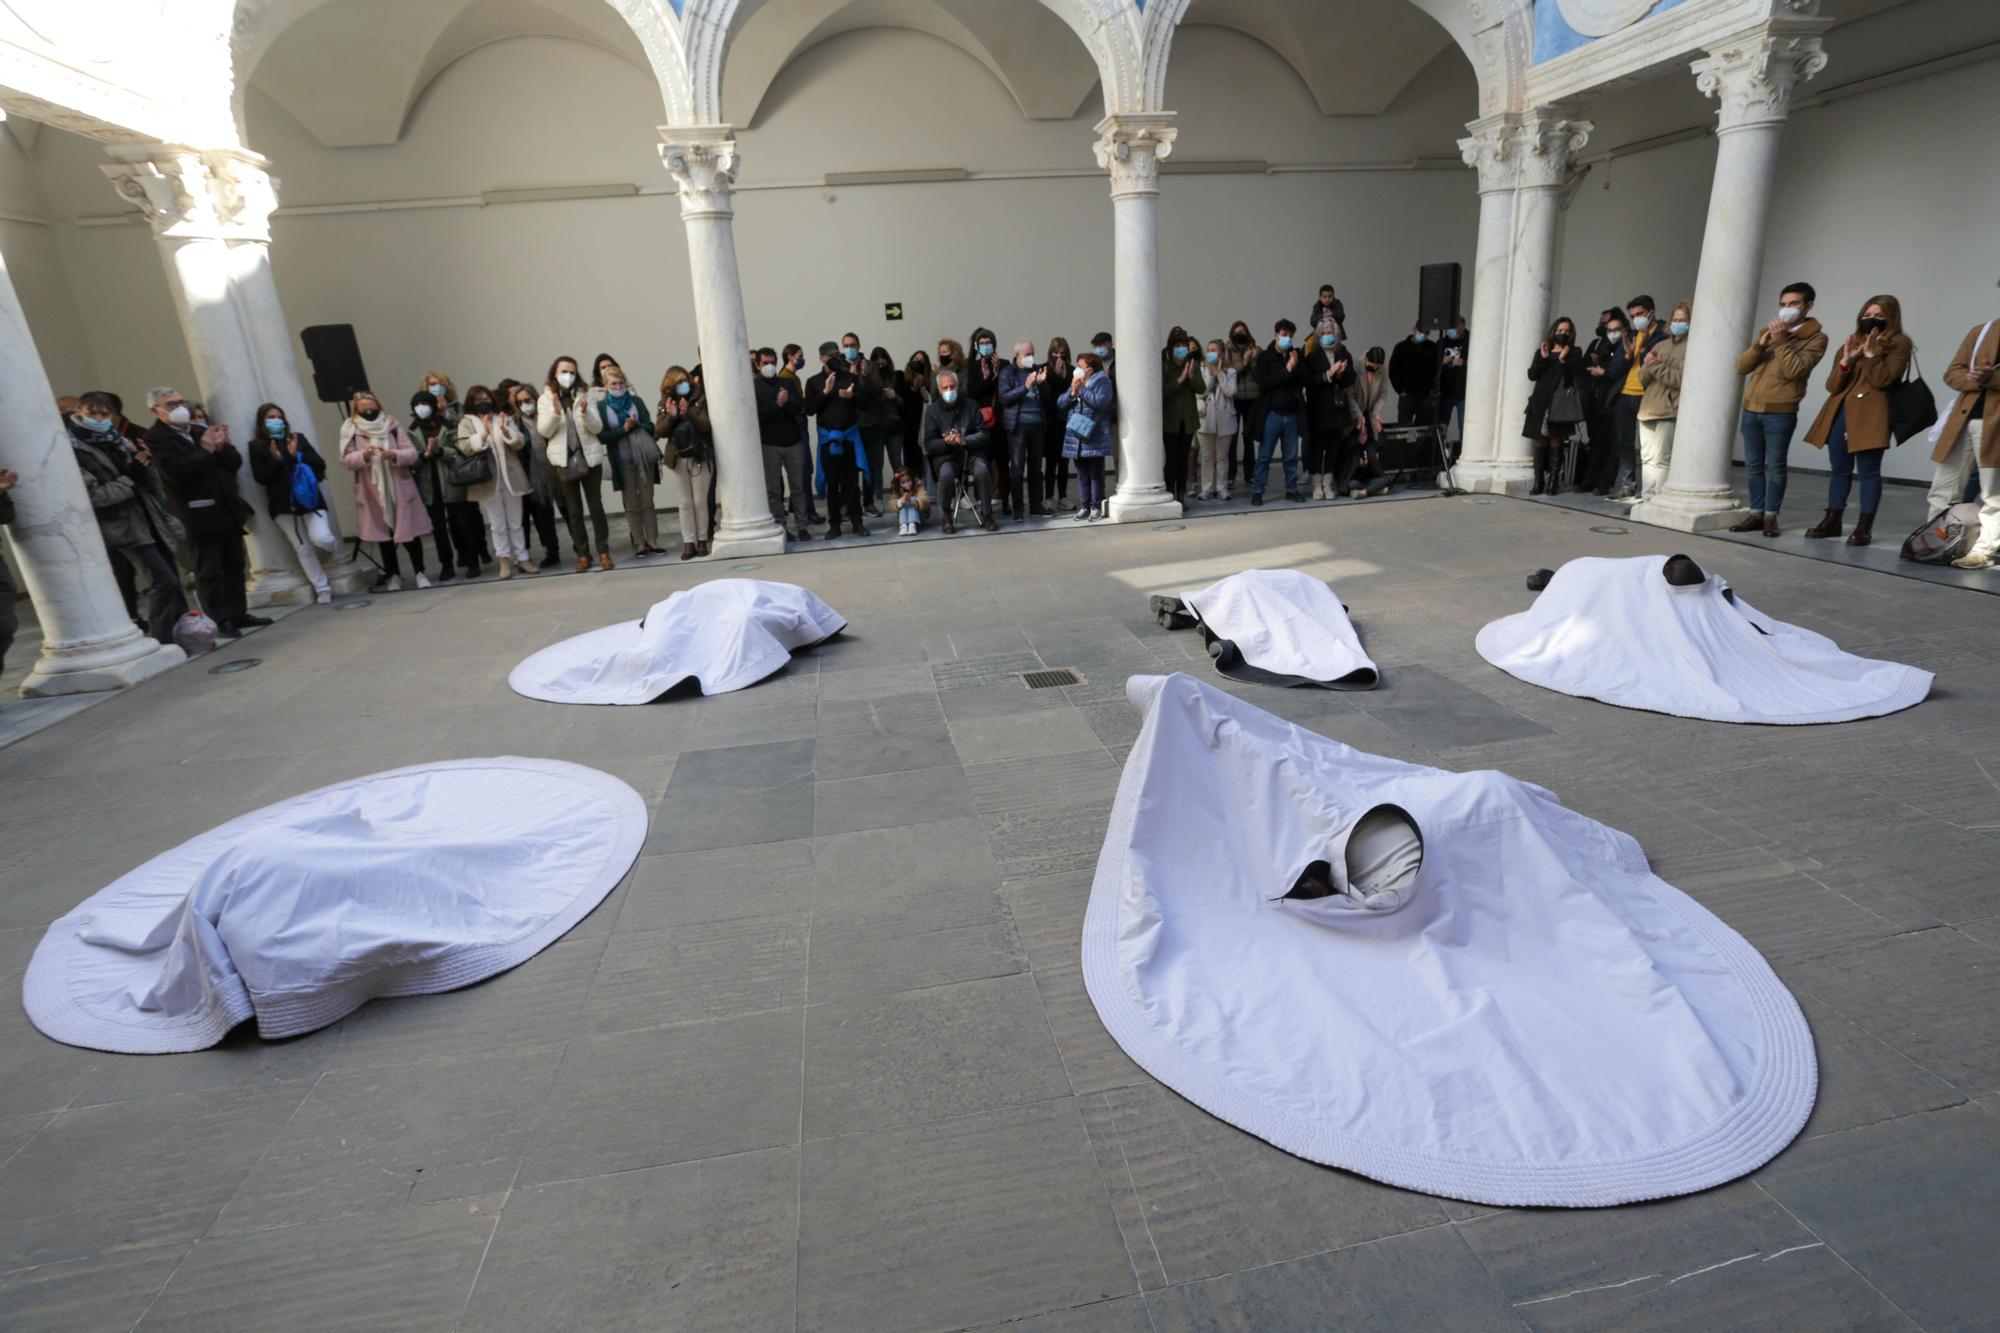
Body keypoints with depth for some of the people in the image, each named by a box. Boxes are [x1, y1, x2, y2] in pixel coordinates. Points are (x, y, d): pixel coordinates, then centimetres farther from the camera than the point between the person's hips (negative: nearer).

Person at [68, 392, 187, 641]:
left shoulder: (121, 442, 12)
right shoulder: (73, 451, -6)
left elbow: (152, 483, 10)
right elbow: (93, 495, -13)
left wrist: (144, 465, -9)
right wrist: (131, 481, -10)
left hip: (149, 519, 6)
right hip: (122, 526, -6)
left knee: (172, 579, 9)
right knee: (164, 581, -16)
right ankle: (162, 642, -9)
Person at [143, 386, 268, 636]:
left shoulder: (201, 430, 15)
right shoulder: (156, 438, -5)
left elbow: (235, 462, 11)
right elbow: (176, 472, -19)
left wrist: (222, 447, -8)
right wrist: (205, 451, -16)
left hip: (229, 509, 7)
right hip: (201, 515, -6)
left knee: (234, 566, 11)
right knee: (209, 571, -2)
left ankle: (239, 614, 19)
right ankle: (222, 620, 1)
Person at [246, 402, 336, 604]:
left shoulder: (298, 439, 9)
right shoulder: (257, 446, 5)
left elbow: (320, 465, 2)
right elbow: (260, 477, -5)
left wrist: (297, 456, -10)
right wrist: (277, 459, -11)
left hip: (309, 498, 0)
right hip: (283, 504, 0)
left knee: (321, 539, -18)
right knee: (303, 548, 0)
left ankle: (332, 545, 19)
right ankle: (322, 588, 6)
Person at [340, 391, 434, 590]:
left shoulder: (392, 425, 1)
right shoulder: (350, 429, 1)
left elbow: (412, 453, -4)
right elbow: (346, 460, -4)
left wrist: (394, 455, -24)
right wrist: (363, 456, -23)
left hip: (400, 488, -1)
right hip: (372, 492, 1)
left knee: (410, 532, 0)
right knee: (383, 534, 8)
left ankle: (419, 572, 10)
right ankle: (393, 575, 18)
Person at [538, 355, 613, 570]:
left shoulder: (587, 394, 3)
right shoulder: (545, 399, 4)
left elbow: (596, 428, -3)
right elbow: (544, 431, -5)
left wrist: (585, 412, -22)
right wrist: (555, 411, -20)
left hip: (589, 457, -1)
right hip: (564, 459, 1)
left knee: (596, 506, 0)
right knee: (574, 510, 5)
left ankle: (604, 551, 6)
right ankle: (582, 554, 10)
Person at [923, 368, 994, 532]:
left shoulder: (970, 405, 6)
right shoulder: (932, 410, 3)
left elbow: (984, 433, 1)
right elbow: (929, 444, 0)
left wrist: (964, 441, -17)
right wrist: (946, 442, -22)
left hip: (971, 452, 1)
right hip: (945, 455, -1)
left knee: (982, 470, -30)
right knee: (946, 474, -33)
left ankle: (986, 514, -12)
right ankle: (947, 516, -11)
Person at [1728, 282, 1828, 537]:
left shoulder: (1816, 337, -1)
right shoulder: (1767, 331, 16)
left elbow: (1793, 370, -15)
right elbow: (1741, 366, 7)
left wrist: (1781, 340, -13)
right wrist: (1762, 342, -7)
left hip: (1780, 413, -5)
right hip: (1751, 409, 5)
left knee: (1775, 467, -2)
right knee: (1754, 465, 8)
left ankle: (1771, 517, 4)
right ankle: (1756, 514, 14)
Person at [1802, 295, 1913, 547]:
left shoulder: (1899, 344, 3)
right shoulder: (1850, 343, 17)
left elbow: (1882, 380, -11)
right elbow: (1831, 386, 8)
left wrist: (1871, 352, -14)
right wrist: (1846, 361, -6)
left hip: (1870, 414, -5)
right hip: (1840, 412, 5)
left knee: (1868, 470, -5)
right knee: (1839, 469, 10)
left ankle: (1865, 526, -3)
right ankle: (1832, 521, 15)